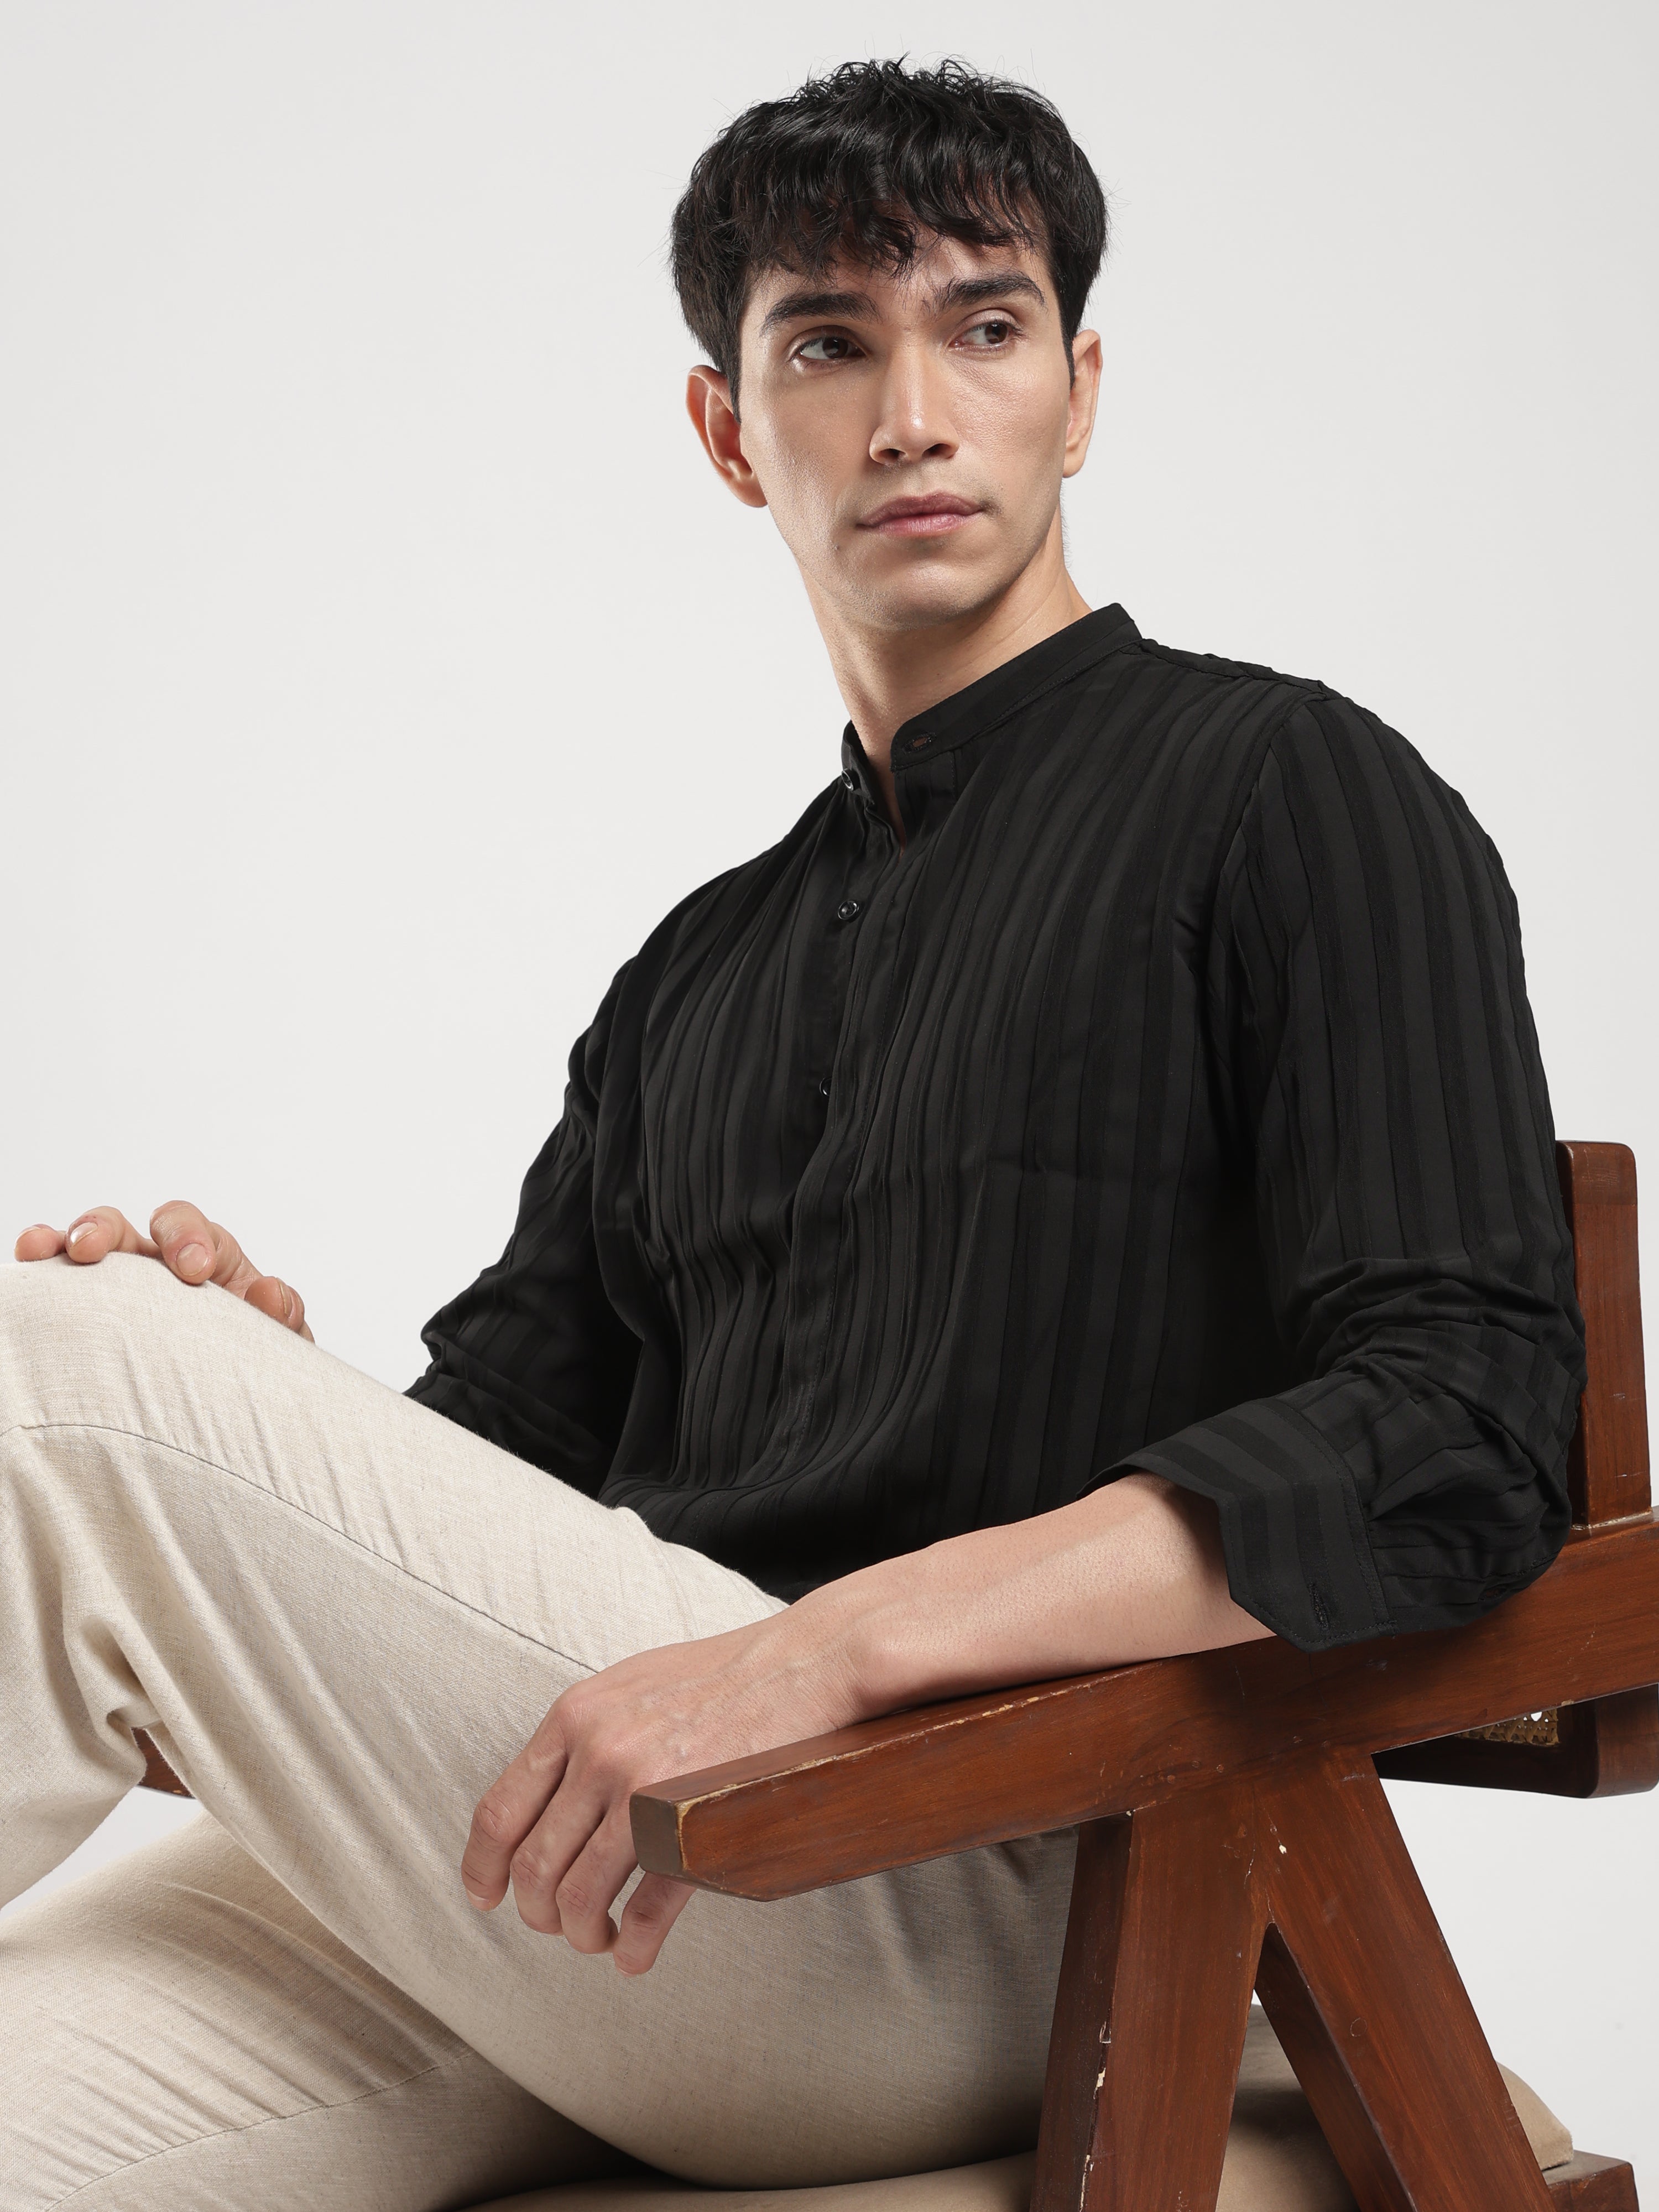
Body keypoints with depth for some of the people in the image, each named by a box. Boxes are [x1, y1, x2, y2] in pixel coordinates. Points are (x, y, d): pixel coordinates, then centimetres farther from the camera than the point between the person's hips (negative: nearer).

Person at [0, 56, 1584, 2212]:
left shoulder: (1295, 796, 5)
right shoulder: (702, 973, 25)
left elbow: (1463, 1430, -9)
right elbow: (501, 1433, 21)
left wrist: (830, 1644, -20)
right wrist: (280, 1396, -4)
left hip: (978, 1897, -5)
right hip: (576, 1896, 5)